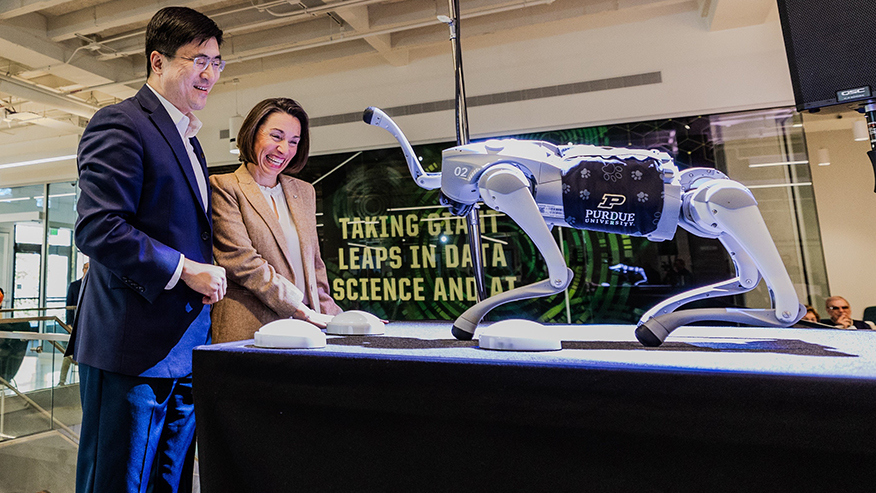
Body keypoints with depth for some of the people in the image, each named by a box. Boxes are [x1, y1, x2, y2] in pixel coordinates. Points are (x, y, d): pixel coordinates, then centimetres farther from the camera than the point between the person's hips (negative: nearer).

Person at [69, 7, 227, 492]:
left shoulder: (189, 141, 21)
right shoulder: (119, 123, -7)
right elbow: (96, 228, -18)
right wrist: (186, 270, -17)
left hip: (184, 349, 8)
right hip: (132, 347, -8)